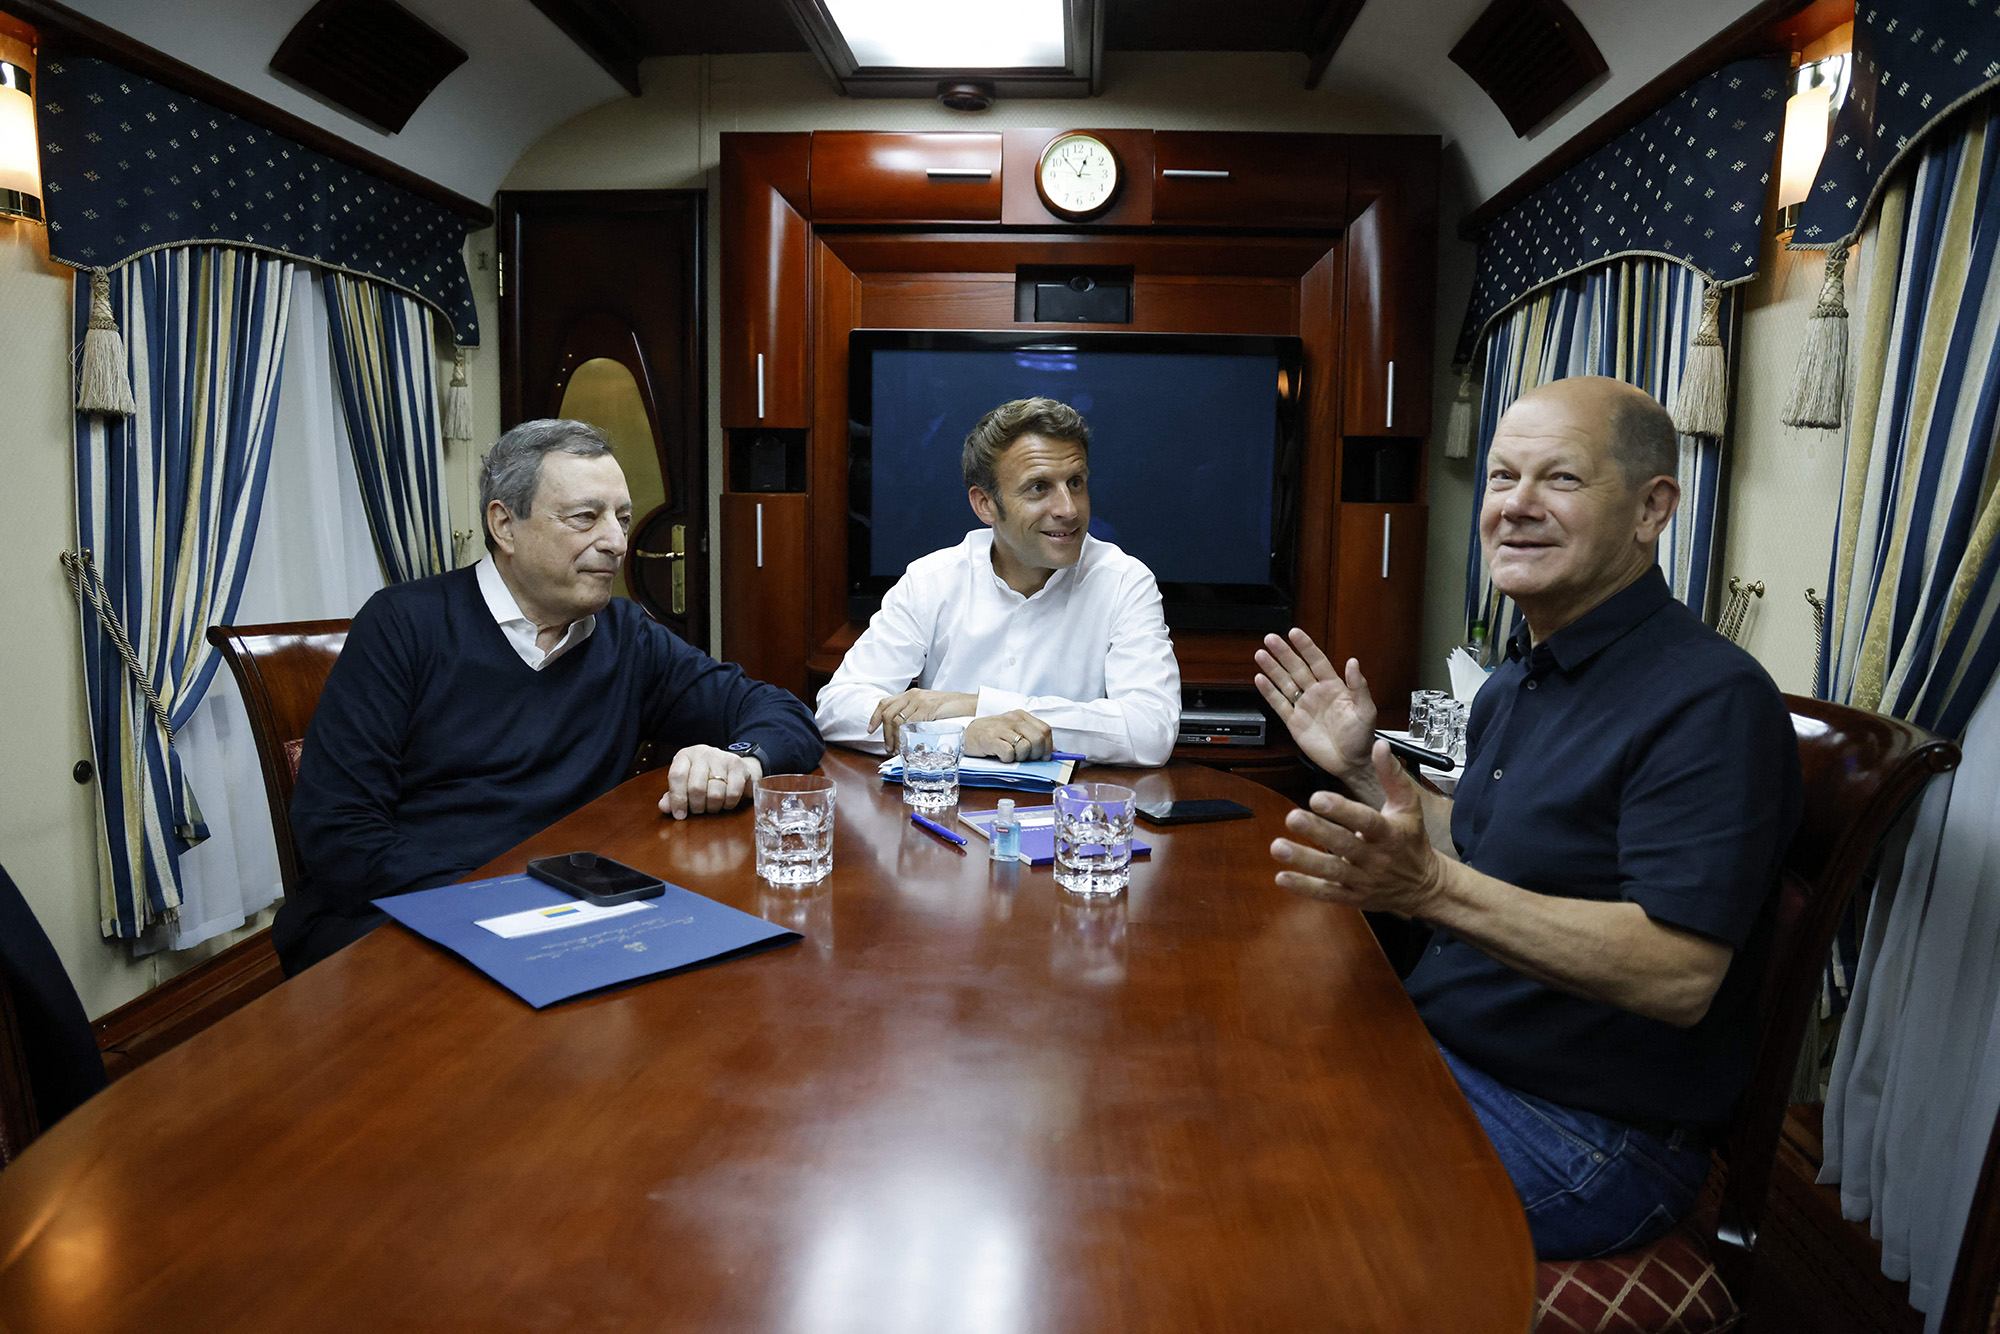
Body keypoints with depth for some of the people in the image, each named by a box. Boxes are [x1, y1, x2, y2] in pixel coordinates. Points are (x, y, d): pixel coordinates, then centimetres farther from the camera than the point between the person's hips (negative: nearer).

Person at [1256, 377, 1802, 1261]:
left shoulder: (1712, 698, -20)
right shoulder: (1520, 675, 9)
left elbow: (1679, 976, -29)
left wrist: (1432, 887, -38)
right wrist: (1364, 771, 6)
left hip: (1586, 1134, -8)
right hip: (1442, 1051, 8)